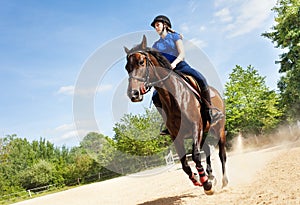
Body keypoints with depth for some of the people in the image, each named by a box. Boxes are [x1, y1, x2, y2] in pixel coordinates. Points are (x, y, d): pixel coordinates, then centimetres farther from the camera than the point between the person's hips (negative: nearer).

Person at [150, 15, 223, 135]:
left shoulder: (174, 36, 11)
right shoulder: (156, 45, 21)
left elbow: (182, 54, -3)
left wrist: (174, 63, -22)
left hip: (180, 66, -3)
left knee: (200, 79, -32)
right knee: (156, 97, -21)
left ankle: (209, 114, -25)